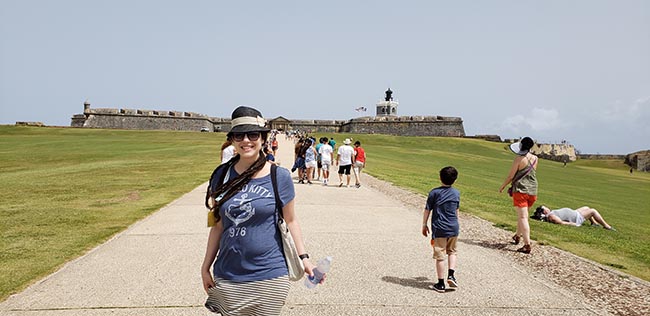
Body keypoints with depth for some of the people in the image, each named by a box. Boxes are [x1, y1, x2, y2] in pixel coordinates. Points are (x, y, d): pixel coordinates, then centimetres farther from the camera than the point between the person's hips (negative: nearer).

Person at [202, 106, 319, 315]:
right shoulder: (222, 176, 2)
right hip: (227, 278, 3)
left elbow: (290, 221, 3)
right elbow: (218, 226, 8)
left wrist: (303, 257, -5)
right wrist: (205, 267, 9)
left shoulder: (279, 176, -6)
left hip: (269, 277, -2)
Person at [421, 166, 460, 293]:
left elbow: (427, 210, -4)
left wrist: (424, 225, 7)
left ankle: (441, 284, 7)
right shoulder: (456, 193, 4)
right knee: (452, 251, 22)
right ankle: (451, 275, 8)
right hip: (453, 228, 3)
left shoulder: (434, 192, -8)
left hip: (439, 229, -3)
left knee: (440, 256, 2)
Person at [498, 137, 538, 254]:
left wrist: (502, 186, 6)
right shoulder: (535, 158, 6)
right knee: (522, 215, 24)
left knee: (523, 217, -8)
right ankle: (517, 236, 40)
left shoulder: (519, 158, -12)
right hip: (532, 191, 7)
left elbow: (511, 176, -10)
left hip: (521, 190, -7)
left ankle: (527, 245, -13)